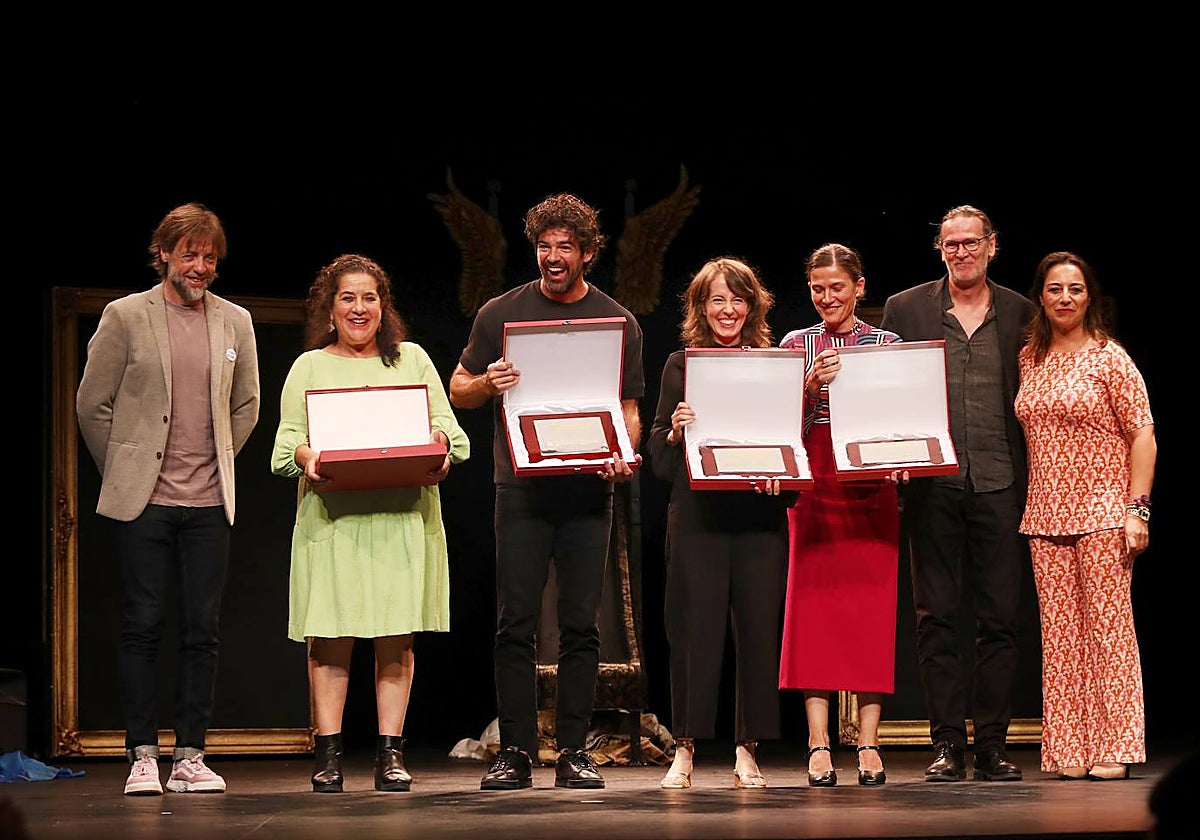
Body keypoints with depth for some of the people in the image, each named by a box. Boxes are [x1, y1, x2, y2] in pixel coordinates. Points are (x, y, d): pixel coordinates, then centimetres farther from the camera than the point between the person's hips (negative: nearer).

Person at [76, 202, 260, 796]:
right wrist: (123, 472, 5)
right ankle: (142, 758, 4)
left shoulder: (235, 322, 10)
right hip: (143, 502, -3)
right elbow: (92, 404, 3)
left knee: (203, 631, 2)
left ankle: (190, 758, 8)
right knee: (142, 627, -2)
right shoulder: (126, 316, -1)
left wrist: (219, 465, 13)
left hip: (209, 504, 3)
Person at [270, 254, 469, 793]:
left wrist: (438, 447, -12)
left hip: (403, 516, 1)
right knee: (330, 638, -5)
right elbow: (288, 439, 6)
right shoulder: (309, 366, 15)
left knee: (397, 638, -1)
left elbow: (443, 422, 11)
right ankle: (328, 756, 0)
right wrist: (308, 457, -17)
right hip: (333, 515, -1)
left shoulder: (412, 359, 18)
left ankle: (390, 756, 3)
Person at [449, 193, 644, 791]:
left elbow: (629, 408, 11)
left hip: (588, 490, 1)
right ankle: (515, 754, 0)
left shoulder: (617, 322, 10)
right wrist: (487, 385, -11)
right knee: (516, 623, -3)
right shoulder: (501, 314, 8)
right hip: (521, 488, -1)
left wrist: (624, 455, -9)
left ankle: (573, 753, 6)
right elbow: (458, 391, 12)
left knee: (581, 624, 1)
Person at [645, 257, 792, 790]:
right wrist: (676, 431, -12)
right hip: (697, 513, -1)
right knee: (694, 629, -4)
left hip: (759, 513, 1)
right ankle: (684, 750, 3)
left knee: (758, 627, -1)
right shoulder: (680, 365, 10)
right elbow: (659, 459, 9)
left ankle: (747, 751, 7)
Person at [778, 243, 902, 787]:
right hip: (814, 487, 0)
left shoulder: (888, 345, 10)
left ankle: (868, 744, -2)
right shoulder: (796, 345, 11)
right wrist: (810, 387, -12)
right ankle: (818, 745, -5)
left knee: (872, 609, -4)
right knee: (814, 606, -6)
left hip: (872, 490, 0)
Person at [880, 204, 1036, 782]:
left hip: (999, 485, 0)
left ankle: (993, 744, 6)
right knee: (936, 617, 1)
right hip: (933, 486, 0)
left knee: (1000, 619, 1)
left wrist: (1033, 485, 2)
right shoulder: (905, 309, 8)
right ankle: (947, 744, 6)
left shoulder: (1020, 313, 9)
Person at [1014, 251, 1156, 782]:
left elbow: (1143, 436, -4)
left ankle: (1114, 748, -1)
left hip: (1103, 510, -5)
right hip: (1046, 514, 5)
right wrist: (1030, 506, 11)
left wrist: (1137, 510, -12)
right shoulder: (1030, 359, 13)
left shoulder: (1110, 357, -2)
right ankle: (1070, 750, 6)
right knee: (1059, 630, 3)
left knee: (1109, 624, -5)